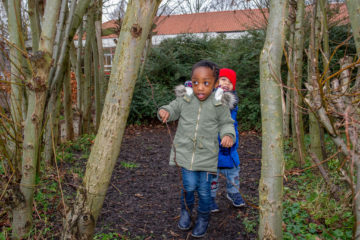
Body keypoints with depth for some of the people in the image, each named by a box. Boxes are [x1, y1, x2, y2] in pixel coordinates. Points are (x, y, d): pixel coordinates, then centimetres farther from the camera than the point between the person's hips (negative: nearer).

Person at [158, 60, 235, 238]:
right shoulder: (184, 99, -4)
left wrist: (228, 135, -15)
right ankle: (186, 211, 33)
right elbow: (173, 109, 11)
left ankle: (203, 218, 35)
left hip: (207, 154, 0)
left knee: (204, 190, 8)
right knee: (189, 186, 0)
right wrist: (164, 112, -11)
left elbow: (226, 123, 5)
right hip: (186, 151, 1)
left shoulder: (219, 104, -6)